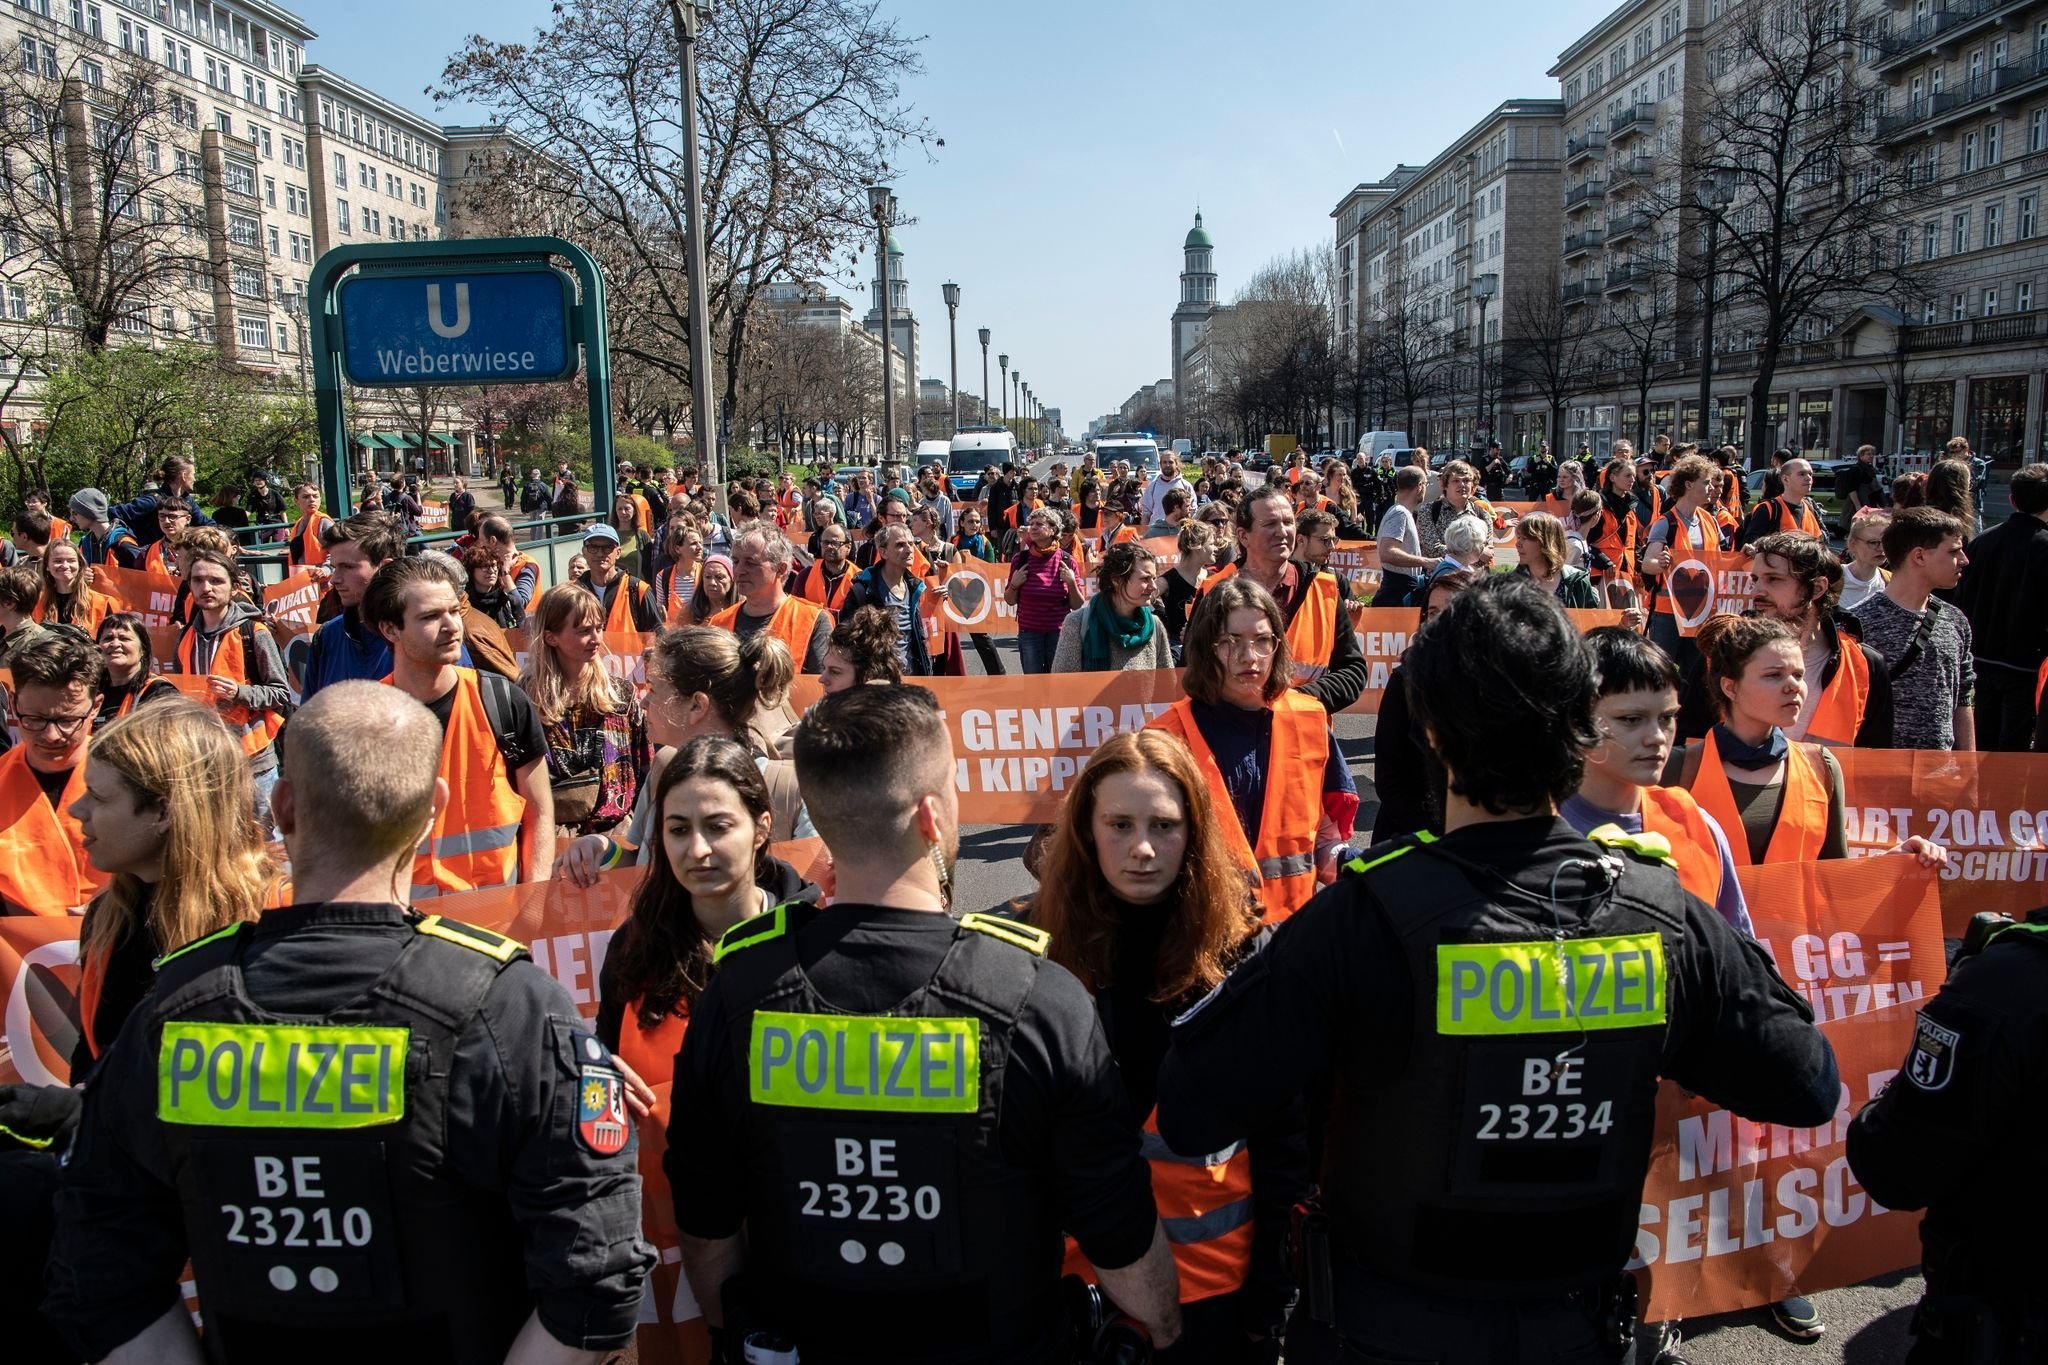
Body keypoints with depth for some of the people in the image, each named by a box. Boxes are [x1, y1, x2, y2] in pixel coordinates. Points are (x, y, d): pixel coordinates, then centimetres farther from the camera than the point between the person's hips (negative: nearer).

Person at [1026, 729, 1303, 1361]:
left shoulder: (1242, 952, -10)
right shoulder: (1038, 945, -9)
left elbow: (1284, 1135, -5)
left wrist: (1273, 1286, -5)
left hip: (1216, 1280, 0)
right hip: (1075, 1272, 1)